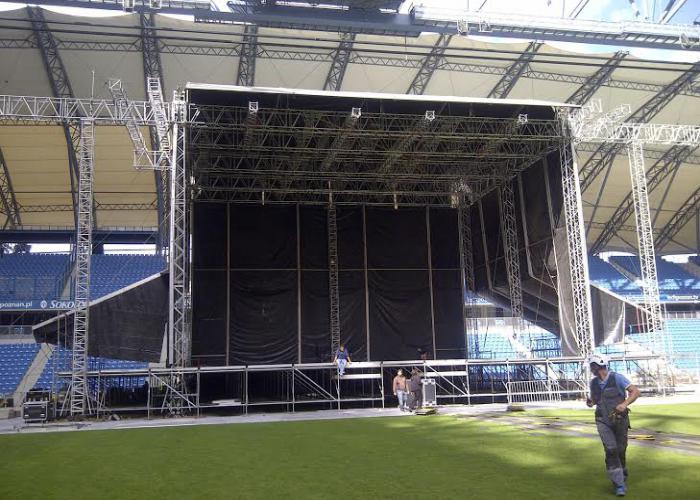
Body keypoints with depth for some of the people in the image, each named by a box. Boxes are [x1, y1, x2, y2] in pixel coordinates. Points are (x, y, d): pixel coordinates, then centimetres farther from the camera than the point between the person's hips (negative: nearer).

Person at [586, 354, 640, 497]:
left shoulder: (617, 378, -13)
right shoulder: (593, 382, 0)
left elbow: (635, 391, -15)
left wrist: (625, 404, -29)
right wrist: (590, 402, -8)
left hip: (620, 420, -2)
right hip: (603, 422, 2)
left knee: (620, 450, 11)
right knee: (611, 450, -14)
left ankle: (622, 473, 41)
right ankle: (619, 485, -9)